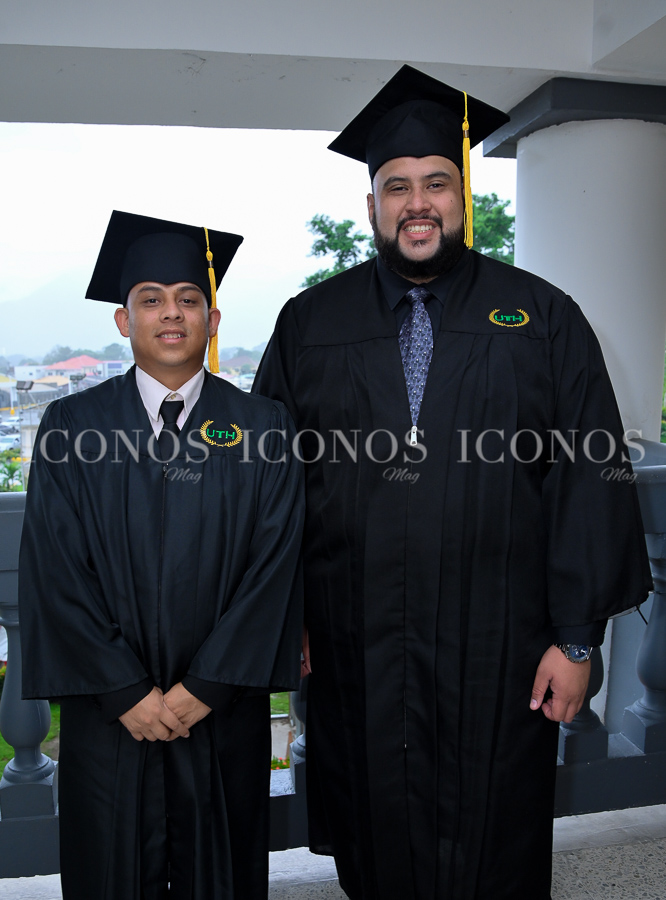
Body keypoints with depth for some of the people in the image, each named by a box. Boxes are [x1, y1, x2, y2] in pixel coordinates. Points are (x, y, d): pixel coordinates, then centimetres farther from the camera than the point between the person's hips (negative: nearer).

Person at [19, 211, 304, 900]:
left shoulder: (263, 427, -2)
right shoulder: (71, 426, -2)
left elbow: (273, 565, -7)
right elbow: (55, 571, -6)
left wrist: (204, 687, -12)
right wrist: (127, 691, -11)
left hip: (224, 710, 0)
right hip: (108, 712, 0)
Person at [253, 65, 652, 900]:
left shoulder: (542, 319, 0)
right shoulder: (310, 324, 4)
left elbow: (589, 478, -3)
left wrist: (576, 637, -6)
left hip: (498, 655, -1)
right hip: (354, 654, 2)